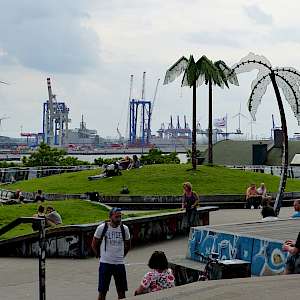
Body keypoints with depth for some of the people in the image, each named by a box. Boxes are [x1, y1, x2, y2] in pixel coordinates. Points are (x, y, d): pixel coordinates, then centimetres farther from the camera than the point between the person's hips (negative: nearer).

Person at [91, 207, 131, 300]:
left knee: (122, 292, 5)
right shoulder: (102, 228, -7)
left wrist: (121, 256, 12)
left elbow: (127, 245, 17)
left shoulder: (124, 229, 0)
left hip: (119, 264, 2)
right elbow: (94, 245, 5)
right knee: (102, 292, 1)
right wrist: (100, 256, 4)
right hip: (105, 263, -2)